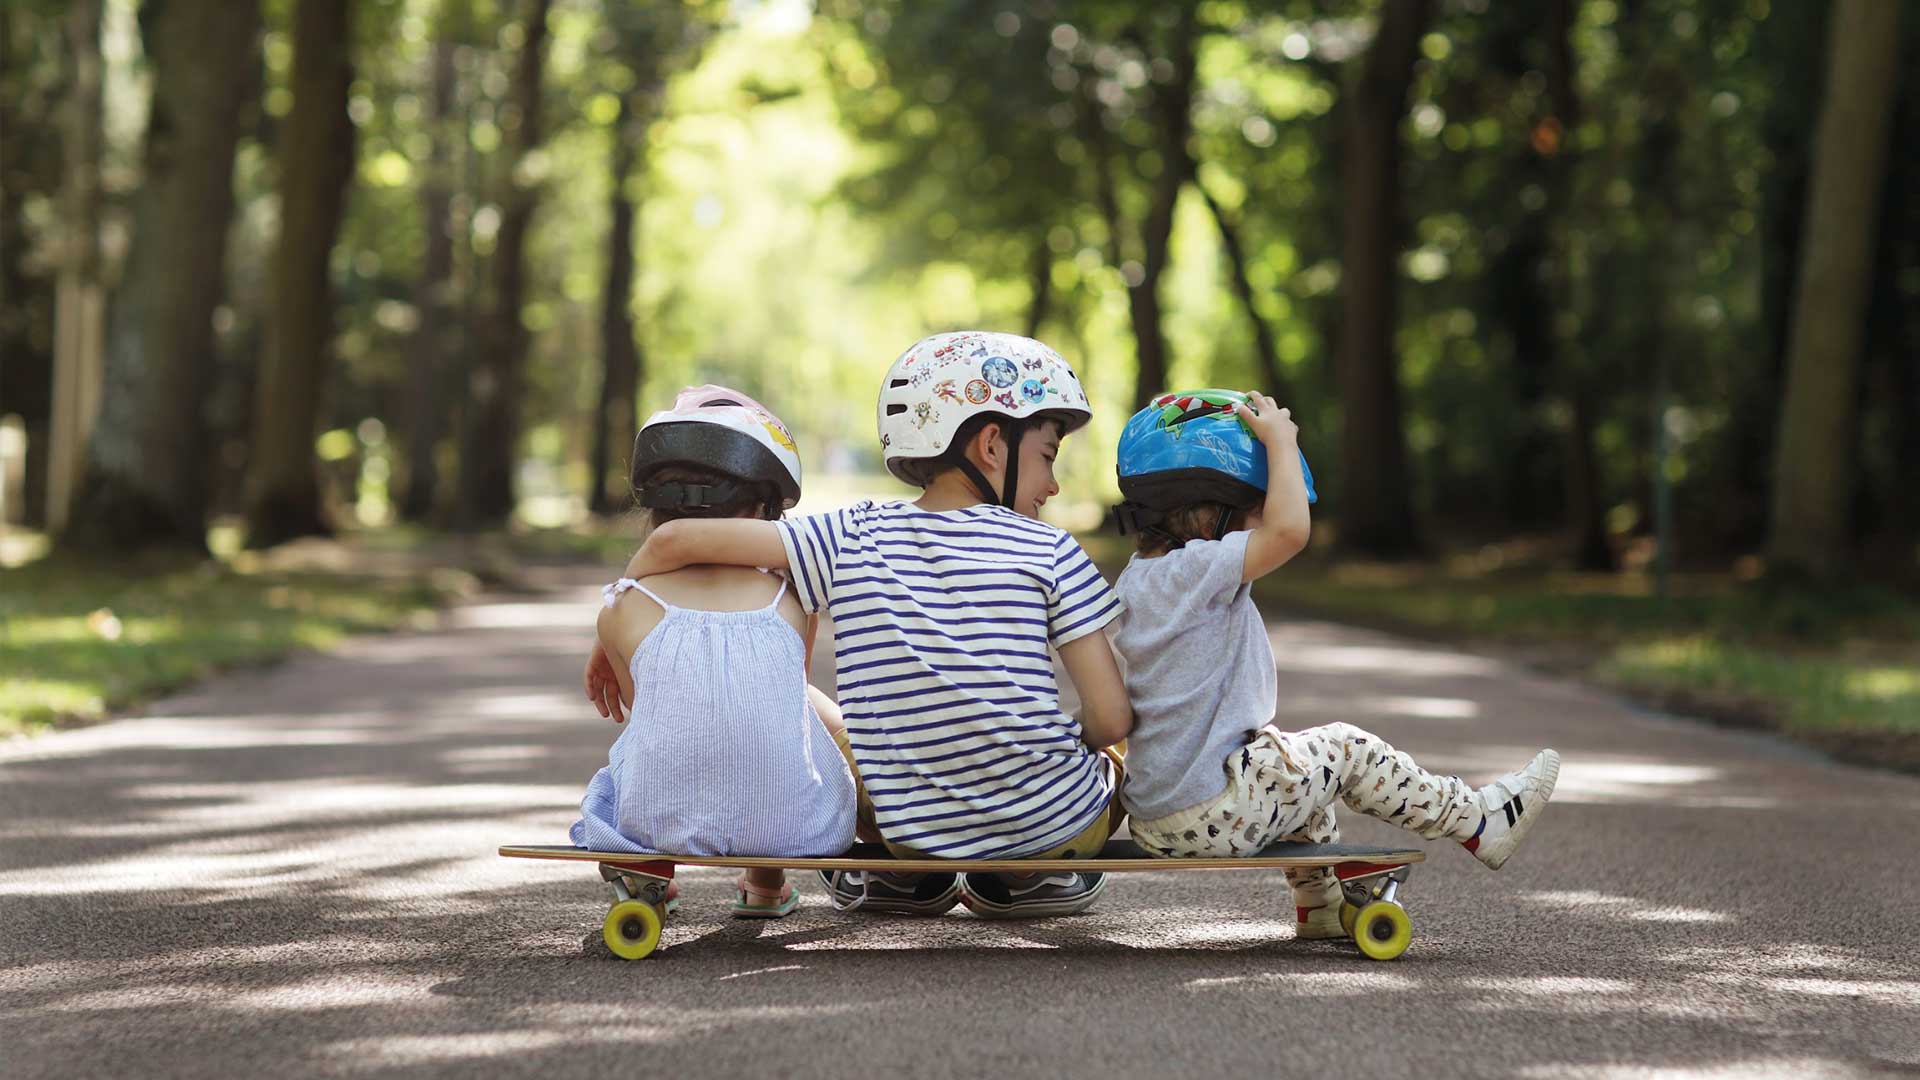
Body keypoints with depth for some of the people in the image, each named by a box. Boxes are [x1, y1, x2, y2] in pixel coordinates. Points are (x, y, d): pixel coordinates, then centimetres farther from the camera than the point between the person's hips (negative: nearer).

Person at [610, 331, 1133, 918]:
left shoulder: (855, 538, -3)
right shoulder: (1048, 550, -8)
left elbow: (676, 539, -7)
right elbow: (1111, 719, -11)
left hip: (911, 829, 1)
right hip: (1053, 825, -1)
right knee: (1110, 760, 34)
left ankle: (908, 875, 17)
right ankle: (1020, 878, 12)